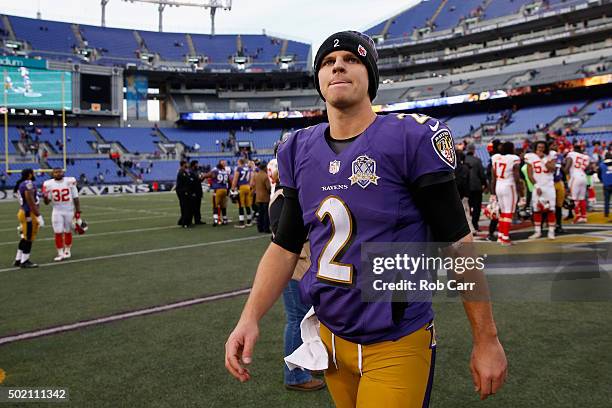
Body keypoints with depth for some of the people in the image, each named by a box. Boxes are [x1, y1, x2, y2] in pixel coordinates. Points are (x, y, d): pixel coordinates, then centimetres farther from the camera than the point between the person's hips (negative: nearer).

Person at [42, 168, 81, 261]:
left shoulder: (70, 182, -4)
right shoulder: (49, 184, -1)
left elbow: (75, 198, 0)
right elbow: (47, 202, 3)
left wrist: (78, 211, -4)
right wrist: (45, 197, -18)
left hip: (69, 211, 0)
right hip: (57, 212, 1)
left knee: (68, 232, 9)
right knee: (58, 233, -4)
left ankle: (67, 251, 25)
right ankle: (60, 253, 4)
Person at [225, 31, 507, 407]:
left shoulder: (410, 139, -13)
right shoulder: (300, 150, 2)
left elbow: (457, 244, -10)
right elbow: (285, 246, 7)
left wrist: (486, 340, -7)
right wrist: (251, 317, -6)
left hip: (397, 344, -5)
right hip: (330, 336, 5)